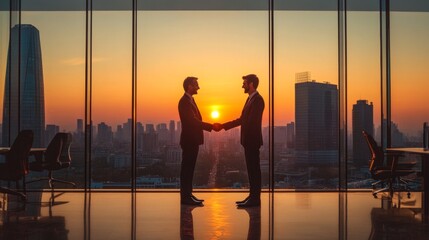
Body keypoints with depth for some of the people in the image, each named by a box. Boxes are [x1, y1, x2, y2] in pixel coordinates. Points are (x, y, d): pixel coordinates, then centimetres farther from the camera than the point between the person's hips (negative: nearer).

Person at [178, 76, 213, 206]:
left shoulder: (190, 100, 17)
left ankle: (188, 195, 19)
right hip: (189, 140, -10)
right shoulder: (185, 101, -15)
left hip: (192, 140, 10)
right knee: (187, 169, -6)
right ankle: (185, 197, -2)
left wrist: (210, 126, 6)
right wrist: (211, 126, -20)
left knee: (189, 168, 13)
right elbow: (193, 120, -22)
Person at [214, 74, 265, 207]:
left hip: (253, 141, -9)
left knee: (254, 169, -5)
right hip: (248, 141, 9)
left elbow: (252, 122, -20)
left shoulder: (257, 100, -13)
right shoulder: (250, 99, 17)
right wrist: (223, 126, 14)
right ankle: (253, 197, 17)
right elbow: (242, 120, 18)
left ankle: (255, 199, 0)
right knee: (252, 169, 11)